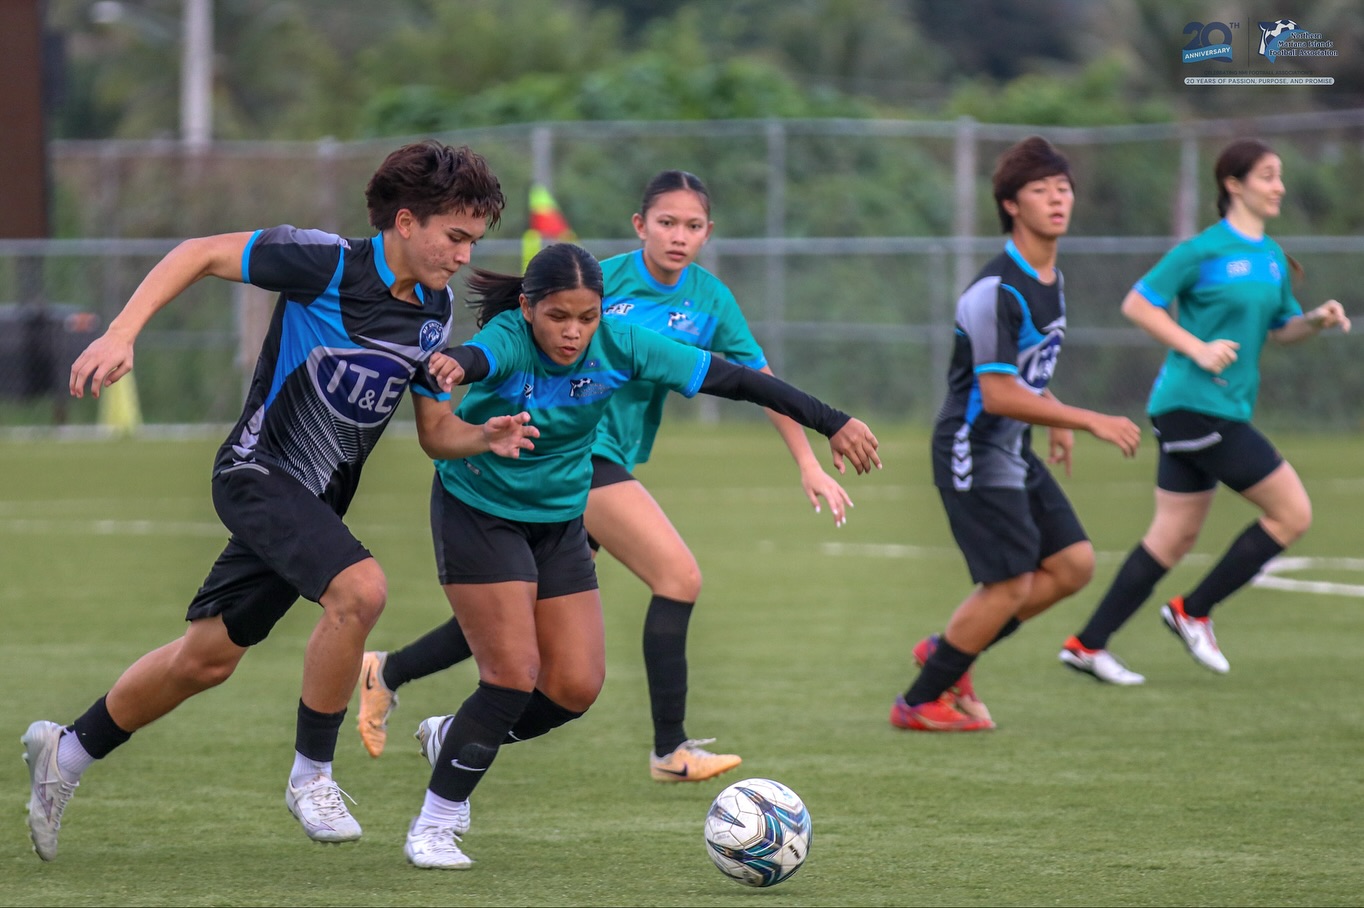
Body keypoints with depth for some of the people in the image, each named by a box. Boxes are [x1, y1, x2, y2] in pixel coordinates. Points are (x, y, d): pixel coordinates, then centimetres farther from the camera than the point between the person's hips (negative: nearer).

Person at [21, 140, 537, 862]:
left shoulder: (436, 309, 4)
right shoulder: (328, 263, -18)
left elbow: (436, 428, 11)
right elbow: (199, 254, -11)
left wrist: (486, 438, -10)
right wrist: (121, 334, -20)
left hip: (317, 501, 8)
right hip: (259, 471, -7)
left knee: (208, 657, 14)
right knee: (360, 587, -30)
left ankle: (67, 752, 35)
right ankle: (310, 775, -14)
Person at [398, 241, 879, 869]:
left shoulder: (618, 346, -17)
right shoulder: (508, 343, -28)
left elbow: (735, 379, -14)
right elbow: (474, 359, -53)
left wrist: (832, 423, -15)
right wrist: (448, 368, -79)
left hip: (560, 522, 5)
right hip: (478, 515, -5)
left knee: (576, 688, 1)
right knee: (514, 676, -13)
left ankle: (456, 738, 27)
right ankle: (434, 826, 2)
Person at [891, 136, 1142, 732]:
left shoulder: (1051, 279, 8)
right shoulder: (997, 290, -22)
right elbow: (998, 395, -25)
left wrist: (1056, 421, 16)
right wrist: (1091, 422, -24)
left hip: (1014, 452, 9)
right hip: (974, 451, -9)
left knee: (1074, 564, 7)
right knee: (1011, 585, -10)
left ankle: (947, 652, 18)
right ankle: (919, 702, 4)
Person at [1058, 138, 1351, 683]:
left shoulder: (1272, 258, 13)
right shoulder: (1205, 250, -11)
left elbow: (1281, 329, 22)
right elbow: (1137, 304, -9)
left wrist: (1319, 320, 1)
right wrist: (1197, 347, -18)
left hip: (1225, 411, 9)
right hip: (1194, 406, -9)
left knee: (1174, 537, 10)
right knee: (1292, 514, -8)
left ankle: (1087, 645, 14)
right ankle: (1192, 612, 2)